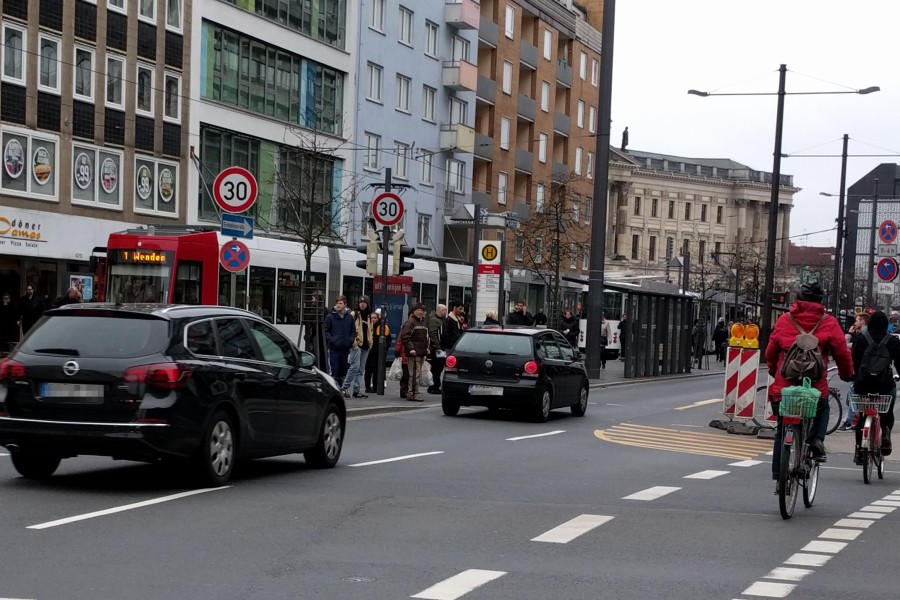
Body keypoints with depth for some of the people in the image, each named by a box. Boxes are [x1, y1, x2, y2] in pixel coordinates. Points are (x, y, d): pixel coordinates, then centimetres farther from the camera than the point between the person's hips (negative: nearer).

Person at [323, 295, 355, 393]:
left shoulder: (349, 317, 9)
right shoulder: (330, 316, -1)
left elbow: (353, 330, 15)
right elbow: (326, 331, 0)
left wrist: (351, 340, -1)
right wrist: (331, 340, -13)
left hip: (345, 348, 4)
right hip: (334, 348, -4)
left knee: (344, 369, 9)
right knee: (334, 369, -7)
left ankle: (341, 388, 21)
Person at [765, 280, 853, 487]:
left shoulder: (784, 320, 4)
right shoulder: (828, 323, -2)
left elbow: (771, 351, 12)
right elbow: (842, 352, 2)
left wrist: (773, 370, 31)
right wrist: (847, 374, 21)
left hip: (784, 385, 1)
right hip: (816, 387, -1)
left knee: (782, 431, 13)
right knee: (822, 409, 30)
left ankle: (779, 476, 11)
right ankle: (816, 439, 4)